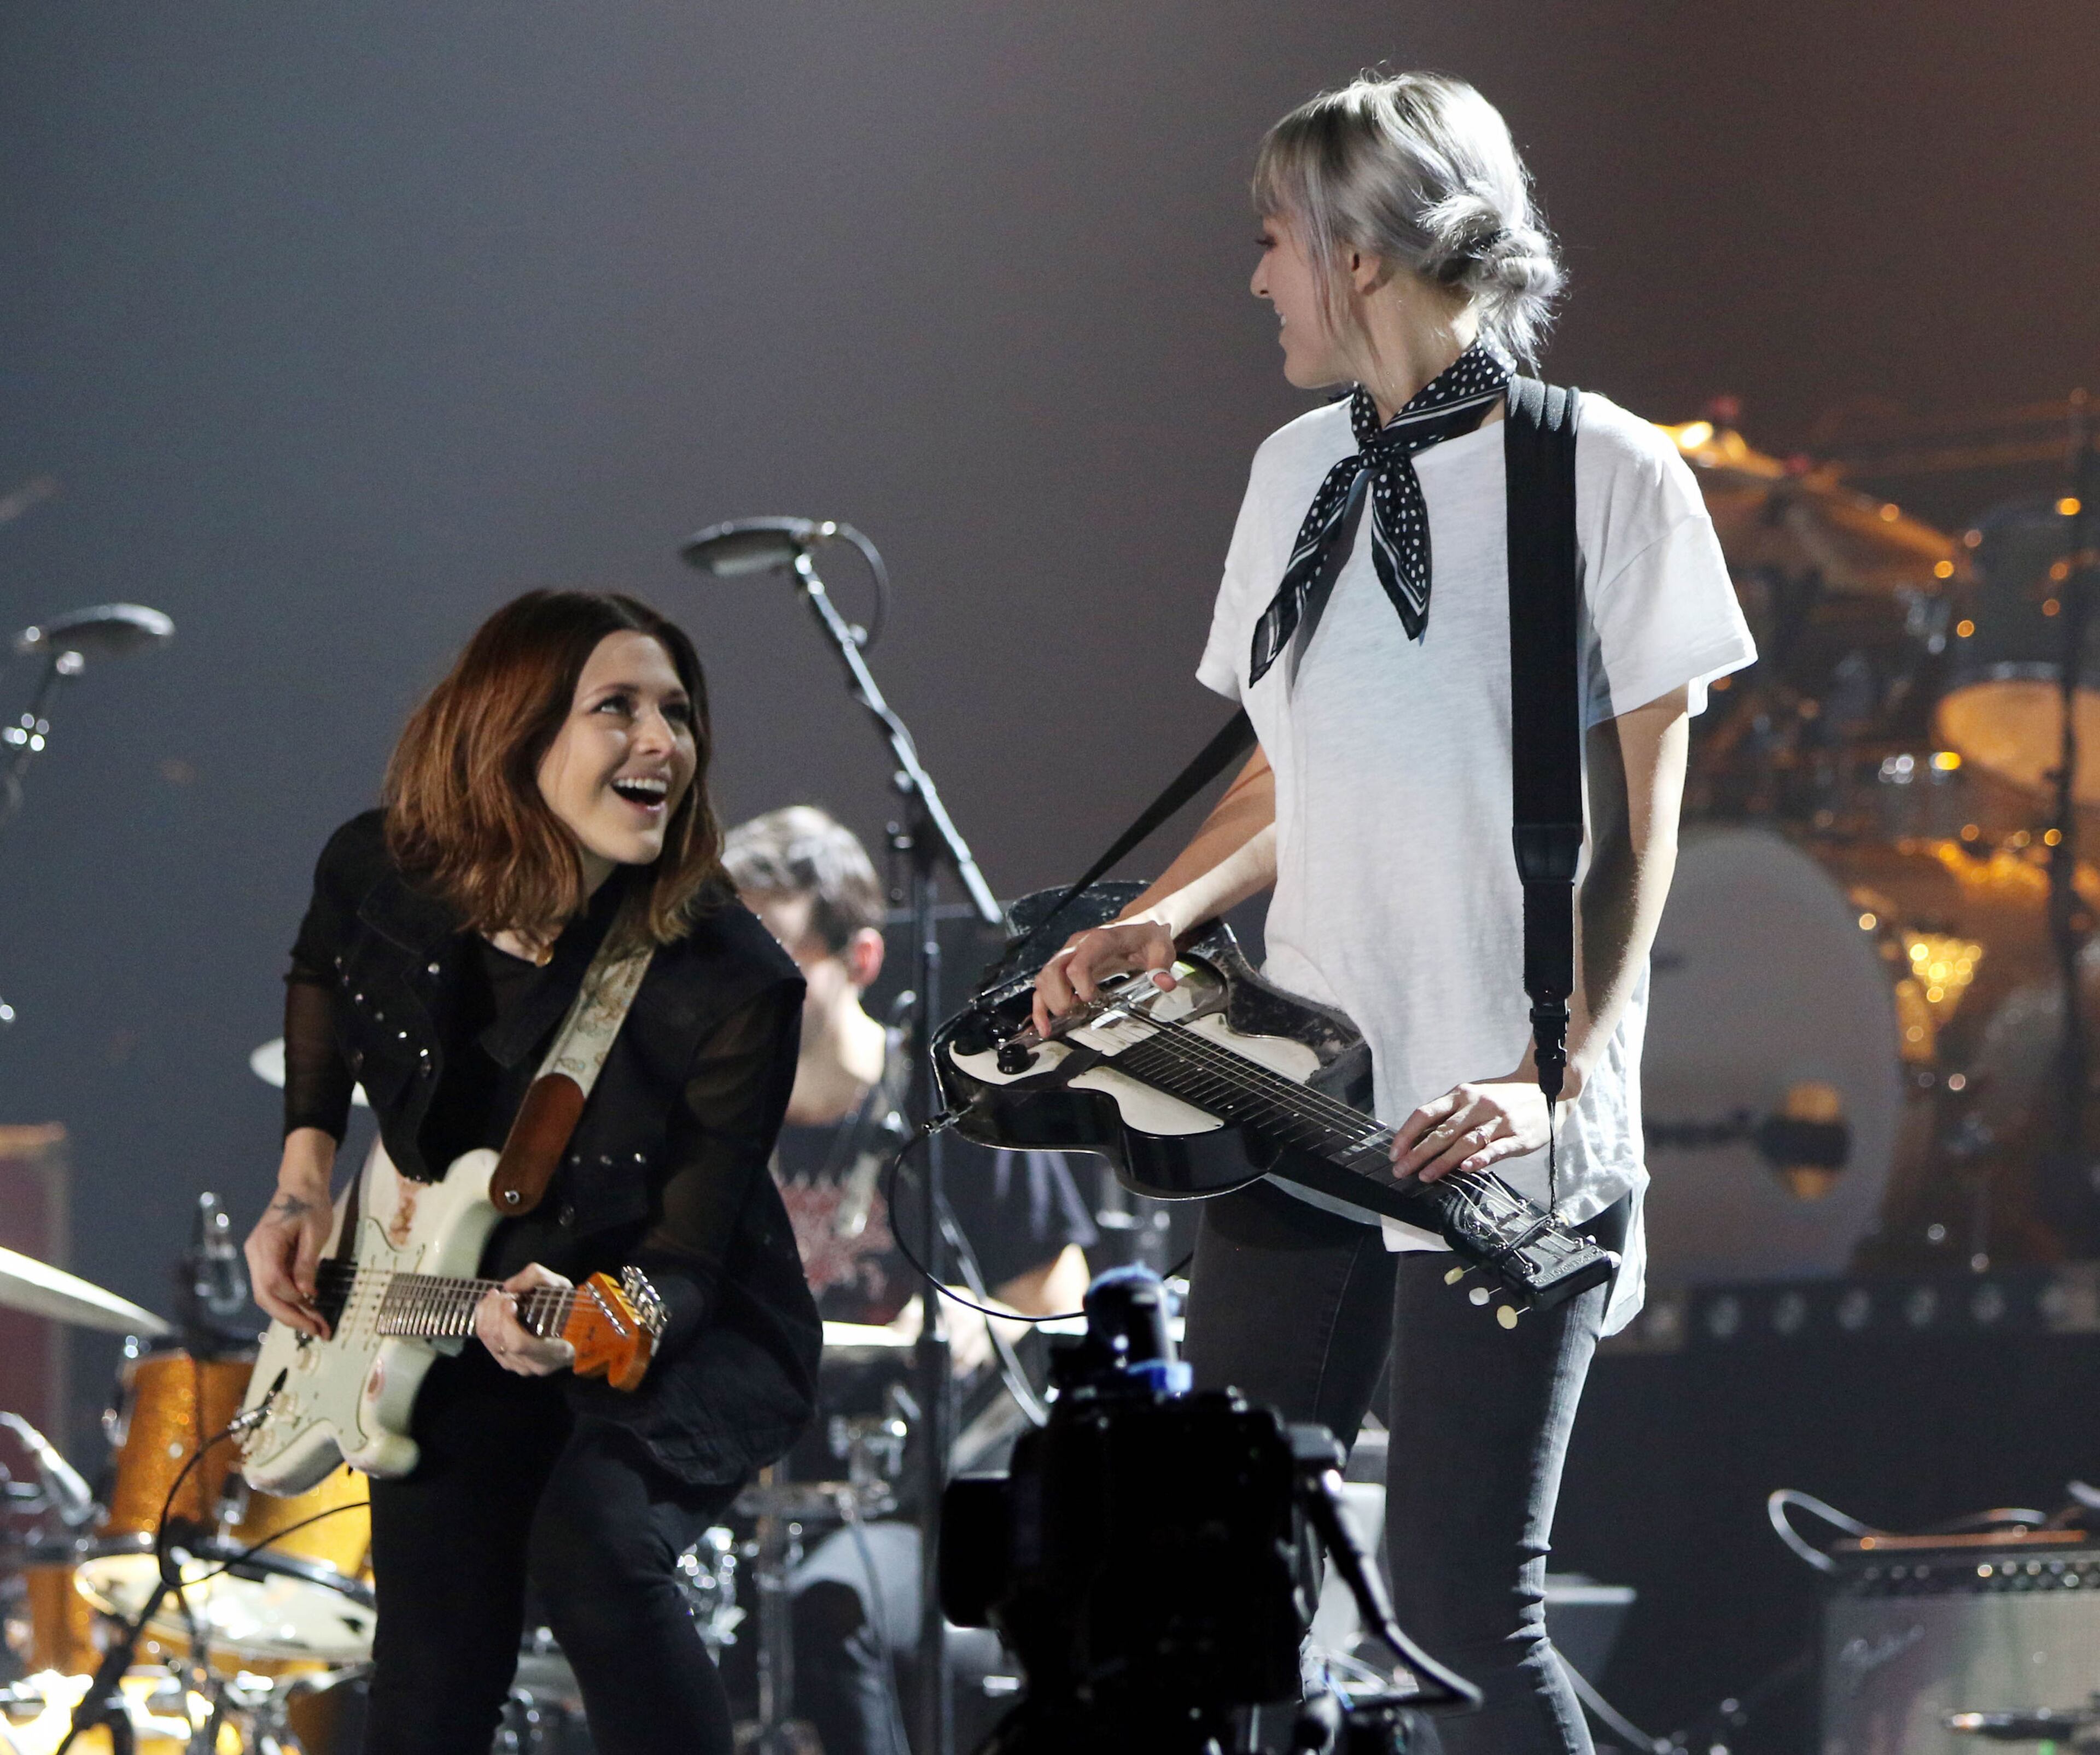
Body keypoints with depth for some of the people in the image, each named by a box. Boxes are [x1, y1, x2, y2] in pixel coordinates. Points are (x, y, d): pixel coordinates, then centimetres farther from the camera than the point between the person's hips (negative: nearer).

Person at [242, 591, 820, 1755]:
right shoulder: (384, 876, -13)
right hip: (453, 1311, 4)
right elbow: (321, 980, 14)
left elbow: (680, 1266, -22)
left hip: (687, 1338, -4)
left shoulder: (731, 990, -25)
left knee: (594, 1548, -33)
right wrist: (303, 1183, 4)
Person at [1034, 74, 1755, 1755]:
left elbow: (1640, 828, -7)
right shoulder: (1299, 470, 12)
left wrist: (1554, 1077, -18)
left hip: (1499, 1133, -6)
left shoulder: (1598, 472, -7)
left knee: (1463, 1599, -7)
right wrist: (1160, 917, 4)